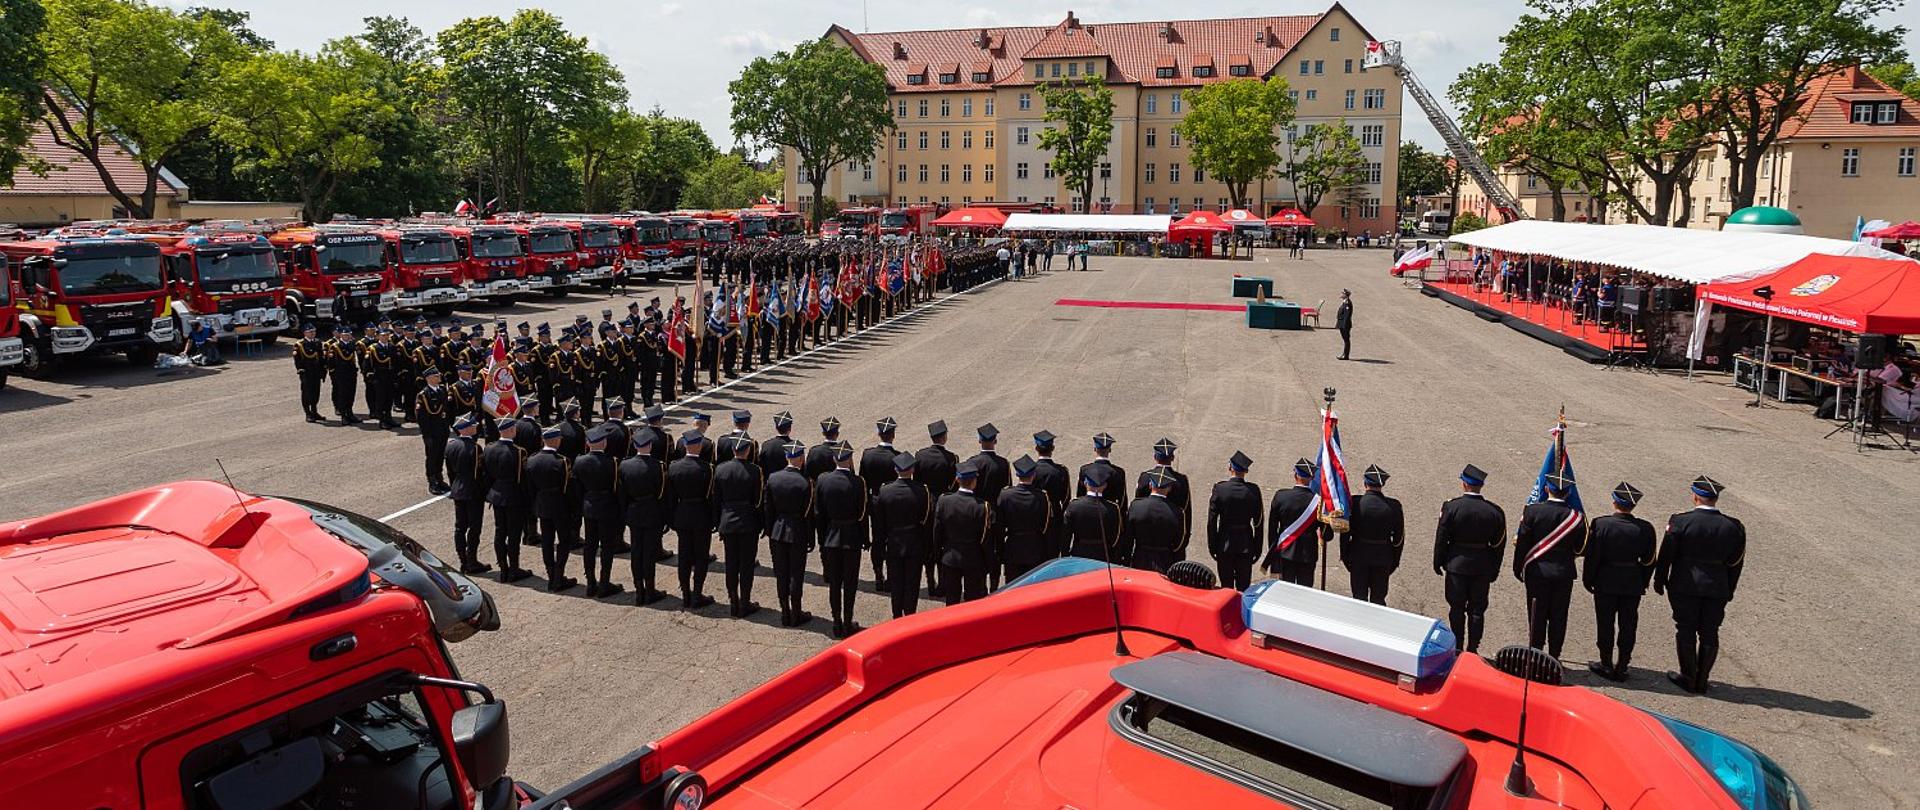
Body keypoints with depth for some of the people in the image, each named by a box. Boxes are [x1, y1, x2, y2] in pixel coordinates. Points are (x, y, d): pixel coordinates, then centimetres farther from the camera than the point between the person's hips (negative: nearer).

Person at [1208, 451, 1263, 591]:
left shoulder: (1219, 488, -11)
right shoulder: (1253, 490, -7)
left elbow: (1212, 521, -8)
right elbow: (1258, 522, -2)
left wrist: (1212, 546, 1)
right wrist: (1257, 548, 7)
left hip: (1224, 544, -1)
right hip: (1246, 545, 1)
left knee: (1226, 587, 8)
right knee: (1244, 587, 10)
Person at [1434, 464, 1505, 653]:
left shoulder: (1451, 507, -13)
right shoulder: (1495, 511, -4)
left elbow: (1441, 538, -8)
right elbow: (1498, 543, 3)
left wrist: (1438, 563, 3)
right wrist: (1494, 569, 13)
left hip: (1456, 565, -2)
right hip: (1483, 567, 2)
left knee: (1457, 608, 9)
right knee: (1477, 610, 11)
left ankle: (1457, 648, 14)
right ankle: (1473, 649, 16)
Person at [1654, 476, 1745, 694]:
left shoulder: (1680, 521, -12)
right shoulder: (1733, 527, -2)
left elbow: (1666, 555, -7)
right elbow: (1736, 562, 5)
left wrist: (1659, 582, 4)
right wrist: (1729, 591, 15)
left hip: (1684, 586, -3)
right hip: (1718, 589, 3)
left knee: (1686, 632, 8)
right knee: (1709, 634, 11)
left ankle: (1689, 678, 14)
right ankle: (1701, 681, 18)